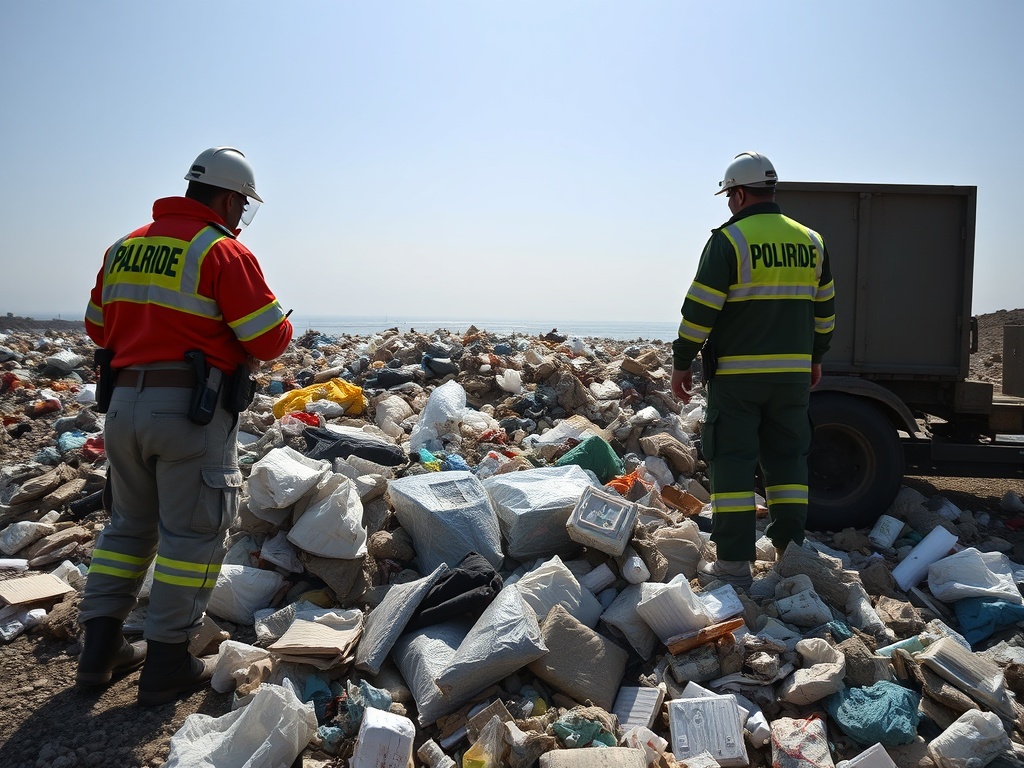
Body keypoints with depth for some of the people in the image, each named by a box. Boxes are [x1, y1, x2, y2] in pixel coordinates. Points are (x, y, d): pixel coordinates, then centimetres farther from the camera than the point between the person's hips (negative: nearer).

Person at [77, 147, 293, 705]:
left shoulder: (124, 247, 13)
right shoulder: (223, 252, -9)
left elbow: (98, 326, 20)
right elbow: (270, 341, -11)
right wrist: (277, 319, 10)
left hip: (124, 403, 7)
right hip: (191, 409, -7)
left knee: (129, 525, 19)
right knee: (191, 534, 4)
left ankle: (99, 649, 25)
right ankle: (166, 665, 11)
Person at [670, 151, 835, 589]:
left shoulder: (729, 240, -8)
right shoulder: (811, 241, 11)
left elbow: (700, 309, -11)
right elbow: (824, 309, 18)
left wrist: (682, 361, -3)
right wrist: (815, 357, 28)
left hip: (736, 372, -5)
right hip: (793, 372, 6)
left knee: (732, 460, 0)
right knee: (787, 458, 15)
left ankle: (734, 563, 1)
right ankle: (791, 551, 19)